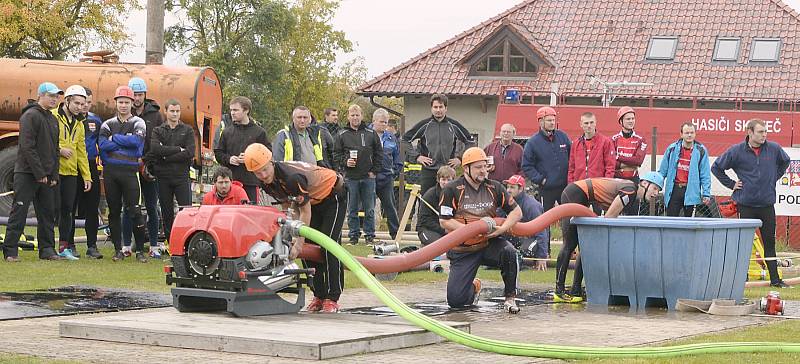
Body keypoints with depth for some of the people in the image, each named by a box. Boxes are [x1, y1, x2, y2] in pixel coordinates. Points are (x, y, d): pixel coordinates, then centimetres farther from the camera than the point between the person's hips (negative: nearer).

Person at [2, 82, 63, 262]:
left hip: (46, 176, 8)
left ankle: (47, 250, 14)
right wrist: (39, 173, -18)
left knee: (48, 214, 8)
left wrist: (54, 175, 8)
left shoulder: (53, 119, 16)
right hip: (27, 173, -8)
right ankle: (10, 251, -3)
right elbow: (27, 147, -17)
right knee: (19, 213, -5)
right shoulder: (30, 116, -10)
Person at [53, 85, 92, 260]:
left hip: (71, 172, 6)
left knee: (68, 210, 5)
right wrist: (59, 149, -18)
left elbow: (81, 152, 21)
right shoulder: (52, 117, -4)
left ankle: (65, 246, 9)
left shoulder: (79, 124, 19)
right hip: (54, 170, -6)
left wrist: (87, 176, 16)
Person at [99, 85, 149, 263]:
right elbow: (103, 144, -5)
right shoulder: (108, 124, 12)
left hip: (130, 171, -3)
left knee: (135, 211, -6)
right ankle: (118, 250, 13)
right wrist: (125, 142, -7)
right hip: (110, 171, 3)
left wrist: (114, 139, -7)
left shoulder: (138, 123, 6)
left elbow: (137, 140, -15)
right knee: (114, 211, 6)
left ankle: (140, 250, 0)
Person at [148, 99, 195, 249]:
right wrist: (178, 149, -12)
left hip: (182, 176, -2)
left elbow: (190, 153, -6)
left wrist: (166, 157, -9)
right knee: (167, 213, 5)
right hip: (163, 178, 2)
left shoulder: (188, 131, 8)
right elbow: (155, 149, -10)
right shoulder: (158, 131, 10)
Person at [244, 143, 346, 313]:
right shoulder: (266, 183, -12)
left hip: (333, 195, -8)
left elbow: (305, 211, -30)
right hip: (312, 200, 8)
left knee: (329, 246, -16)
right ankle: (319, 295, 9)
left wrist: (299, 242, -28)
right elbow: (288, 205, 1)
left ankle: (332, 299, -12)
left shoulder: (292, 177, -38)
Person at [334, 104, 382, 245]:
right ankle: (353, 234, 12)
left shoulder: (371, 134, 6)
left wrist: (374, 171, 1)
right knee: (352, 209, 5)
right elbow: (336, 154, 7)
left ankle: (370, 235, 10)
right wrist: (345, 162, -11)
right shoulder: (342, 135, 5)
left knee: (369, 209, 3)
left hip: (368, 177, 0)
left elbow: (379, 154, 8)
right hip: (350, 177, 0)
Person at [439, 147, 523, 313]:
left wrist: (502, 228, -14)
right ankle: (474, 288, 27)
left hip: (489, 244, 2)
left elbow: (516, 211, 5)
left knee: (509, 252, -33)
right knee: (455, 300, -11)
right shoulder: (452, 190, -7)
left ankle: (510, 298, -13)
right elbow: (444, 221, -11)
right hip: (462, 250, -2)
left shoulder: (494, 188, 3)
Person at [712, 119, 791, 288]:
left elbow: (785, 161, 24)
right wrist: (731, 184, 2)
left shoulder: (774, 149, 1)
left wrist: (774, 178, 14)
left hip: (767, 204, 2)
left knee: (770, 243, 7)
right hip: (746, 205, -2)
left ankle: (775, 279, 12)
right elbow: (716, 168, 7)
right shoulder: (736, 151, -5)